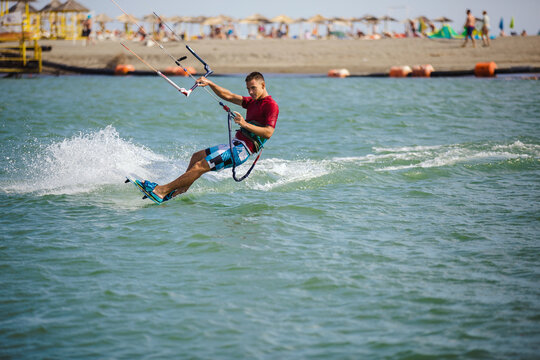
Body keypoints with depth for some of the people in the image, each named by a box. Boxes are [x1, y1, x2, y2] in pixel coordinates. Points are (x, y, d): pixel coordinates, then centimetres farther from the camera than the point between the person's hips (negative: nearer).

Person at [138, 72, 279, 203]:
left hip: (242, 150, -11)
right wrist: (210, 83, 6)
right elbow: (228, 96, 19)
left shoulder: (271, 105, -11)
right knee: (196, 157, 19)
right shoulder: (253, 101, 18)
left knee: (200, 166, -16)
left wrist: (245, 124, -32)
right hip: (236, 144, 11)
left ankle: (161, 191, -16)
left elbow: (268, 133, -24)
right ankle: (180, 192, 11)